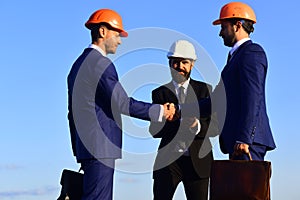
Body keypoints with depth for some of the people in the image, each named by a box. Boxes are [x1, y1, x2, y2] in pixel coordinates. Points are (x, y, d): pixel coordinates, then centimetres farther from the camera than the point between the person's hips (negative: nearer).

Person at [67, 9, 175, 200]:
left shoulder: (79, 64, 19)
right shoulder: (101, 63, -12)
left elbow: (73, 112, 22)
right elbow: (122, 103, -15)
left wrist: (77, 150, 24)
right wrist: (160, 111, -6)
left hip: (86, 147, 10)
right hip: (100, 148, -10)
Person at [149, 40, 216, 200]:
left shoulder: (205, 89, 9)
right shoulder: (159, 93, 8)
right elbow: (155, 130, -3)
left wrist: (197, 125, -21)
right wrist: (180, 124, -21)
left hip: (198, 161, 0)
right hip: (168, 160, 0)